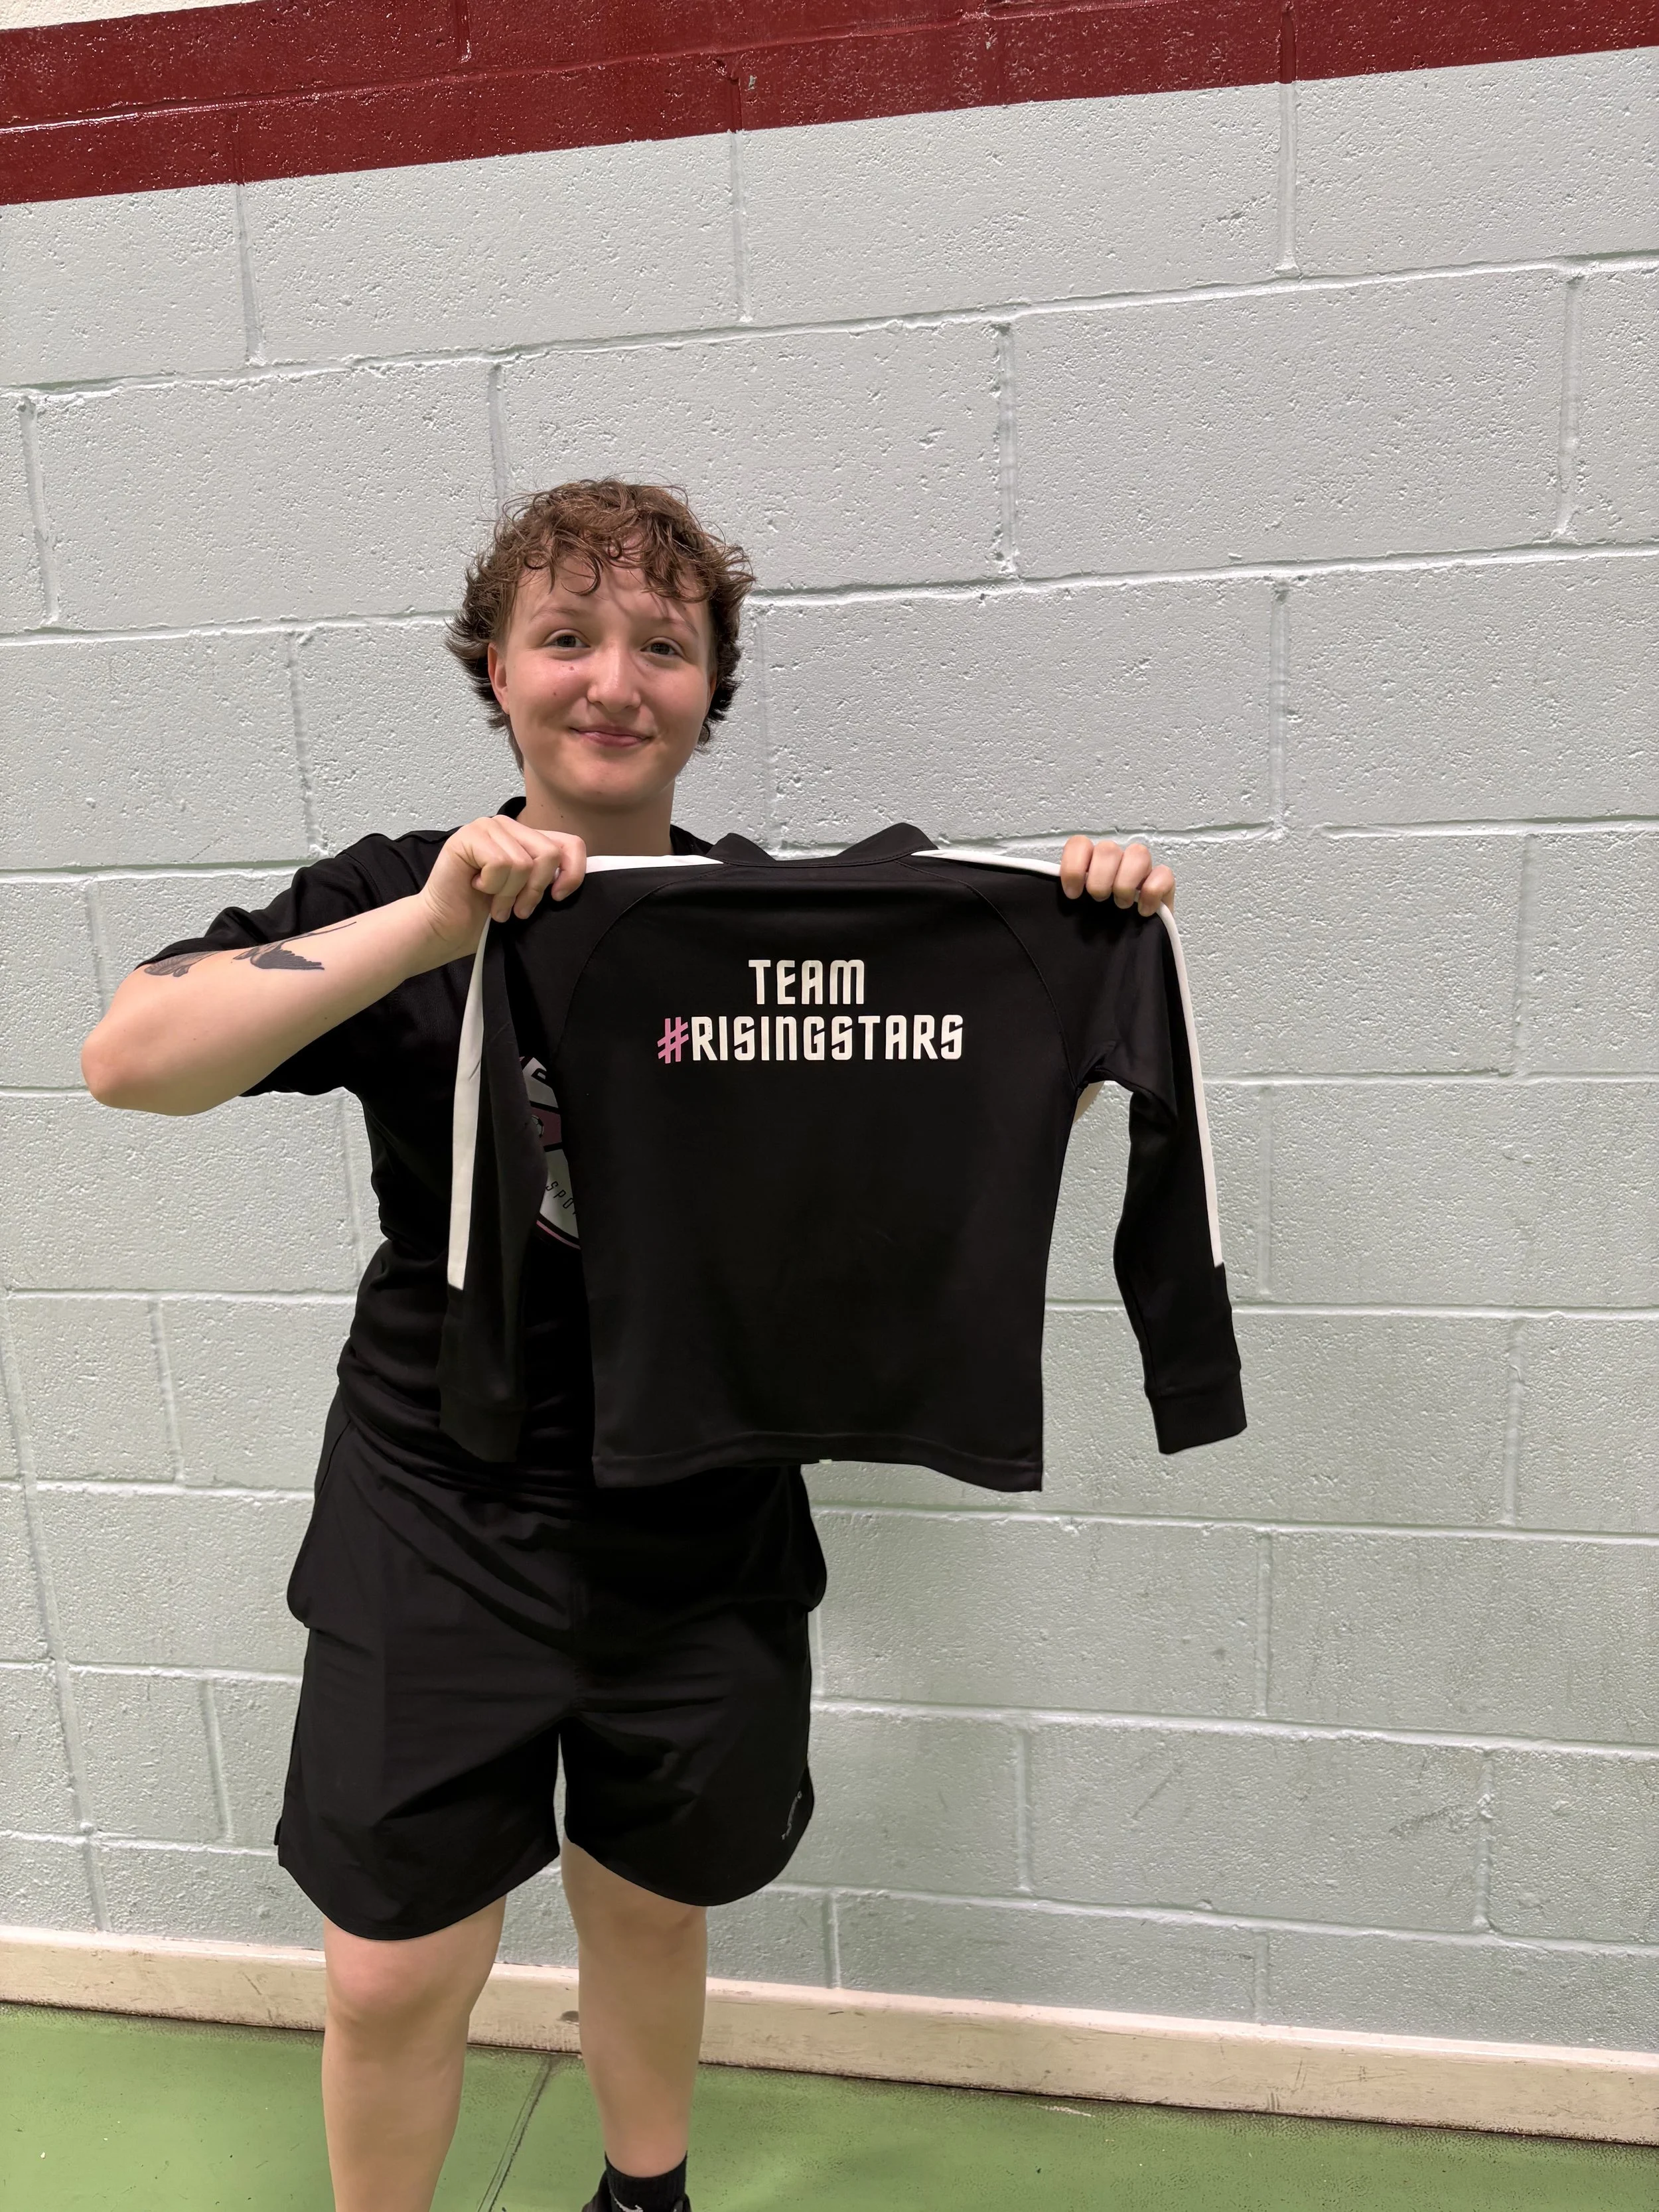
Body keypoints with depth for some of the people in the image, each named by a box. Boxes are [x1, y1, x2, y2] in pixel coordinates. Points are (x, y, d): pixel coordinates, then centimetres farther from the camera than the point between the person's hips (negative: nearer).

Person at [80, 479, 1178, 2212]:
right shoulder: (404, 901, -6)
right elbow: (128, 1060, -20)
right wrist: (433, 920, -30)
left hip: (704, 1535, 2)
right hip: (442, 1529, -1)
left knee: (650, 1912, 22)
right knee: (392, 1976, 8)